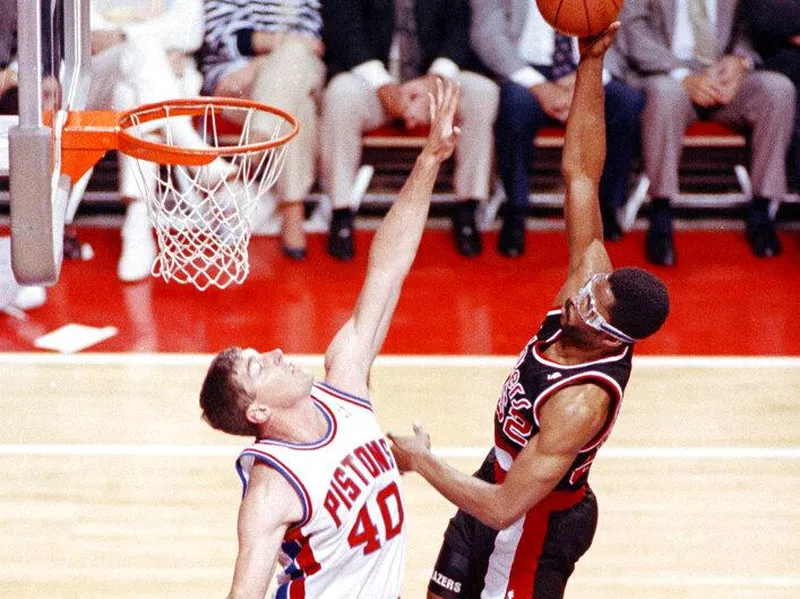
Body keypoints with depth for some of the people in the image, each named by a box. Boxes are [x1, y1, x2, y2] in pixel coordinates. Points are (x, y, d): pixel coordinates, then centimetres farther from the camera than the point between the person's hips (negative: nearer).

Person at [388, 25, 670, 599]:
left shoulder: (582, 401, -39)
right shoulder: (593, 287, -19)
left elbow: (504, 508, -39)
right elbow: (580, 172, -16)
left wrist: (424, 462, -27)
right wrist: (591, 62, -24)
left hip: (536, 519, -8)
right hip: (503, 480, 8)